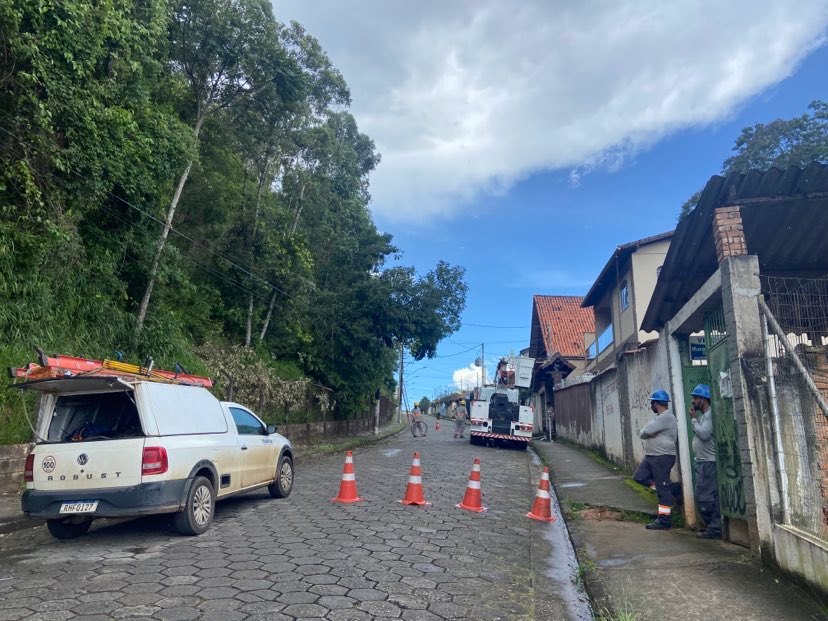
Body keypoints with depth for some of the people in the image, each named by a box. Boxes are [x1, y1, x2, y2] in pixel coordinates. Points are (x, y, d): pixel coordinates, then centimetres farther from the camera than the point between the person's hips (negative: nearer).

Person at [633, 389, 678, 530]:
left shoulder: (666, 417, -19)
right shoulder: (660, 417, 15)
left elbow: (645, 432, -23)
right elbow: (648, 432, 17)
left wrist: (643, 433, -2)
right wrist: (647, 434, -5)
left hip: (662, 458, -10)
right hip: (651, 456, 10)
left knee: (663, 489, -3)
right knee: (639, 477, 10)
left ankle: (664, 521, 4)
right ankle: (669, 488, 17)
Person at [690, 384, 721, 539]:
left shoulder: (710, 414, -13)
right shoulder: (701, 415, 16)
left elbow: (704, 434, -22)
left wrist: (693, 419, -13)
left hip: (709, 462, -10)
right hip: (701, 462, 10)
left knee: (708, 497, -6)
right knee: (701, 497, 14)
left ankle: (715, 530, 1)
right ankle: (712, 527, 22)